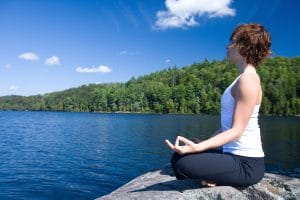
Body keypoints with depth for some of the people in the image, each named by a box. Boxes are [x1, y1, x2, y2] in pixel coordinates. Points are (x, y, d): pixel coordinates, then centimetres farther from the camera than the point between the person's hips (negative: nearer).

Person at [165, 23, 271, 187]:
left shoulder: (248, 80, -16)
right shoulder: (244, 79, 14)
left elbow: (237, 131, -21)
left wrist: (198, 147, -31)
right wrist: (201, 145, 12)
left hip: (246, 164, -9)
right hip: (237, 156, 9)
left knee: (181, 163, -22)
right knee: (178, 156, 8)